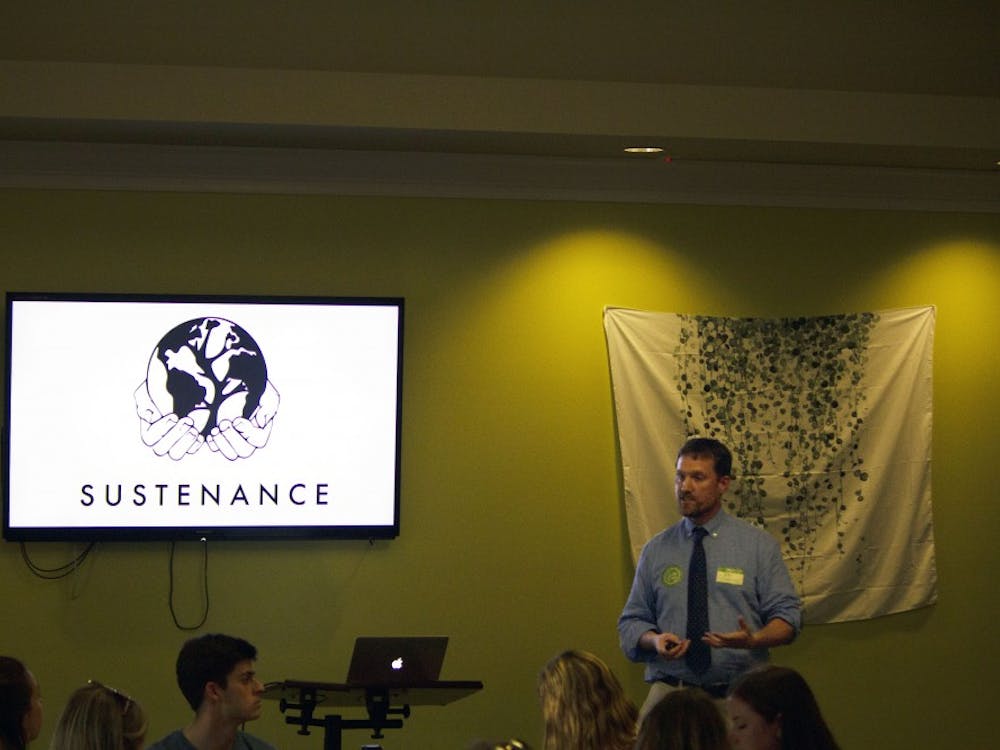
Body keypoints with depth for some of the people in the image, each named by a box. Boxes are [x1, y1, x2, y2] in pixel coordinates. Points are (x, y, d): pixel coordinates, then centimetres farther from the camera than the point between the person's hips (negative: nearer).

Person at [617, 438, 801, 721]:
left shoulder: (759, 545, 7)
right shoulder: (656, 551, 12)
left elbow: (787, 616, 5)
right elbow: (631, 622, 15)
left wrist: (754, 640, -15)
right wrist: (654, 640, -7)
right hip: (670, 692, 1)